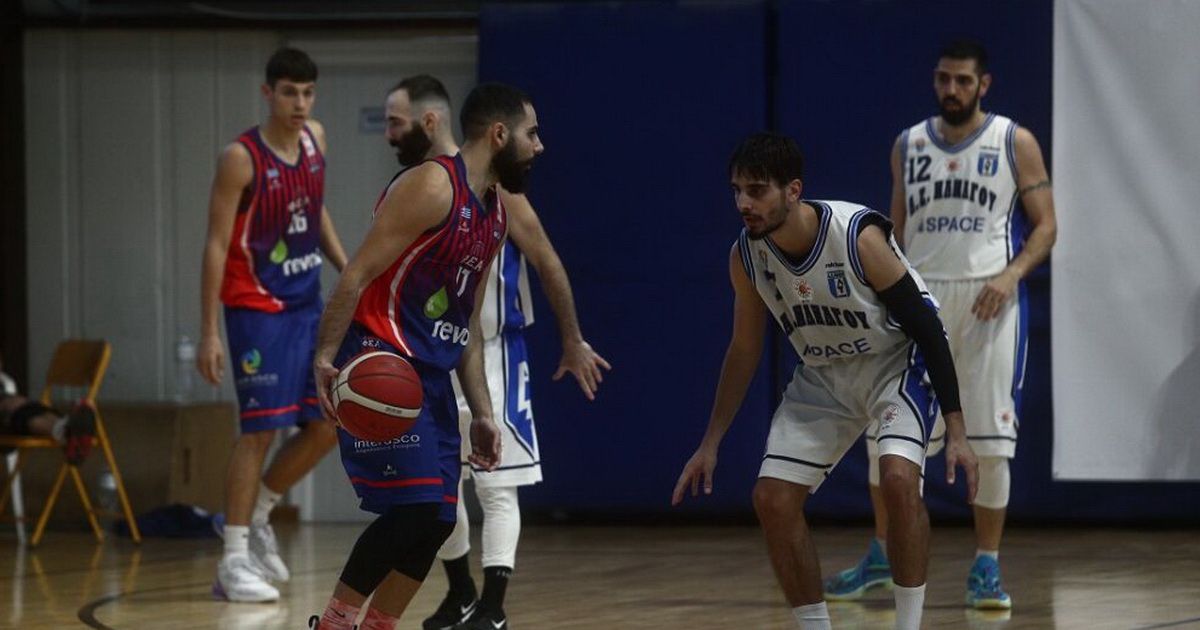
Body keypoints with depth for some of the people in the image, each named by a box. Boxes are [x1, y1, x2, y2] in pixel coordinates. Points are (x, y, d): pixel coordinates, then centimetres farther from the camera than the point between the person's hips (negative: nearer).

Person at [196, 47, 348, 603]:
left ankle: (255, 515, 23)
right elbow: (216, 246, -15)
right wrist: (210, 333, -19)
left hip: (307, 305, 7)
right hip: (257, 308, -7)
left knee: (329, 425, 5)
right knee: (260, 429, -8)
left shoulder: (315, 139, 4)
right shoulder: (241, 159, -16)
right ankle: (234, 560, -1)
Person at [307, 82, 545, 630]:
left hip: (431, 375, 9)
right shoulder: (433, 186, -13)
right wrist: (326, 358, -27)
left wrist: (482, 414, 19)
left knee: (437, 518, 5)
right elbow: (358, 275, -17)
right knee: (413, 508, -15)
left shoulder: (496, 215, 15)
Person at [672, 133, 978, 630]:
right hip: (823, 375, 6)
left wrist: (956, 431, -24)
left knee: (899, 477, -28)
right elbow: (744, 350, 3)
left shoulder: (859, 236, -29)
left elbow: (926, 328, -22)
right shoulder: (745, 256, -13)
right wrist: (710, 444, 4)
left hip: (898, 361, -6)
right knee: (772, 498, -5)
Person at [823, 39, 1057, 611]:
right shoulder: (909, 146, 10)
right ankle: (882, 557, 17)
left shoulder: (1015, 144, 0)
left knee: (990, 440, -4)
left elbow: (1045, 225, -1)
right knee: (886, 434, 2)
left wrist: (1011, 275, -17)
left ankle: (986, 568, 6)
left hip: (987, 301, -3)